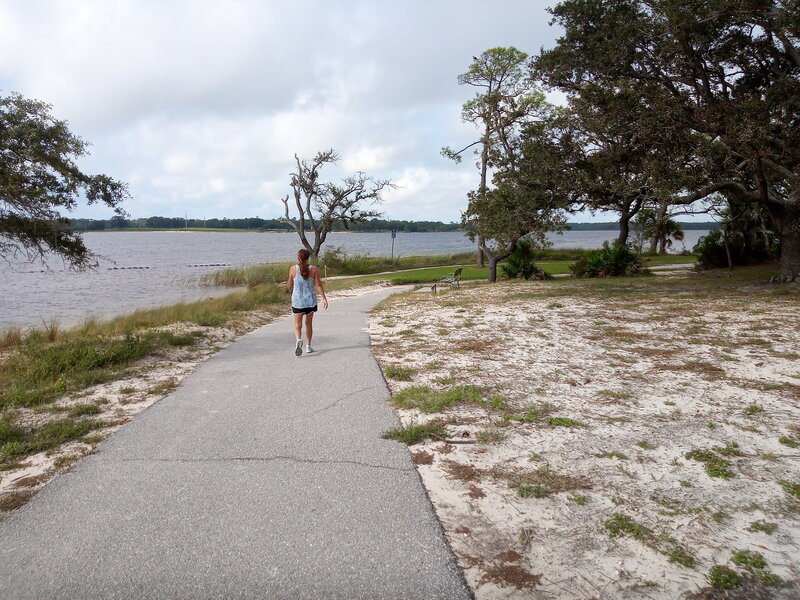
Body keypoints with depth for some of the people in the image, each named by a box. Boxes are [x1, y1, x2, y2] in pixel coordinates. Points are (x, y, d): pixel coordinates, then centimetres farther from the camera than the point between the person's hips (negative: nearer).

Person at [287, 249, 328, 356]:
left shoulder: (293, 269, -5)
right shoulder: (314, 269, -5)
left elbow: (290, 285, 3)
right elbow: (318, 285, -8)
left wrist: (291, 292, 23)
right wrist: (324, 298, -4)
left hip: (297, 301, -1)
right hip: (311, 300, 1)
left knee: (298, 324, 5)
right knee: (309, 323, 16)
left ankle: (298, 339, -24)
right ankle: (308, 346, 19)